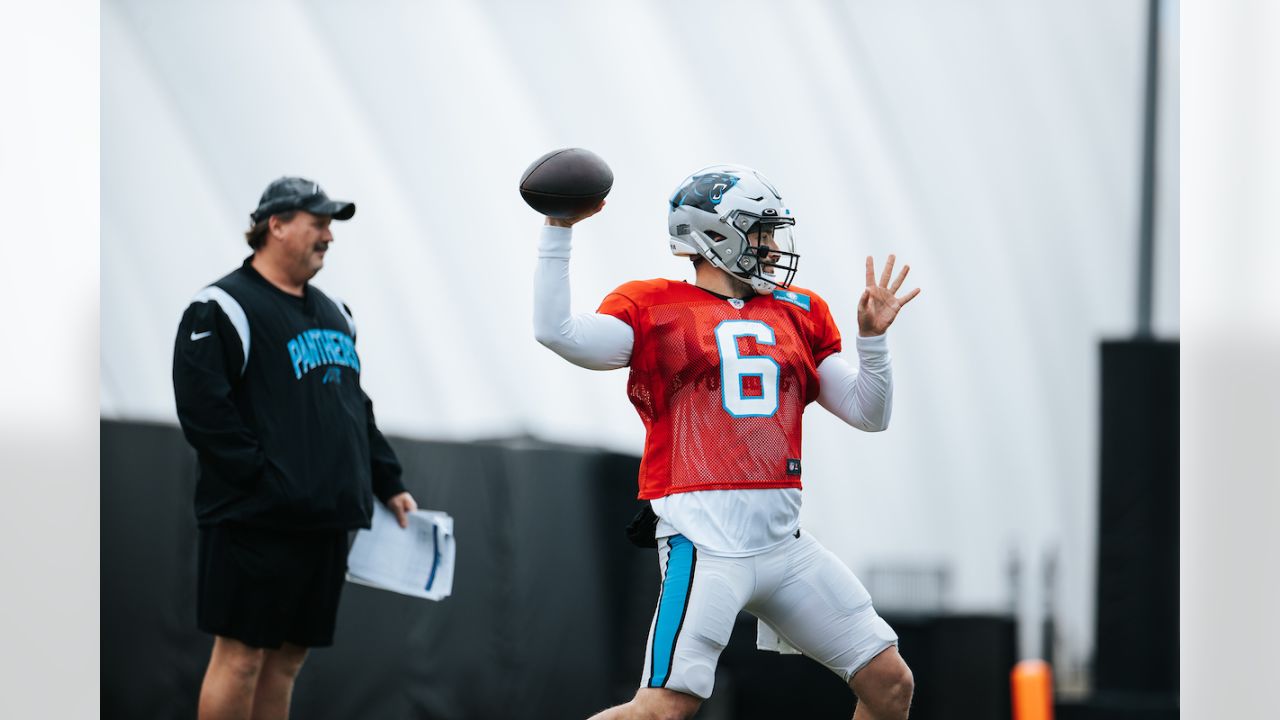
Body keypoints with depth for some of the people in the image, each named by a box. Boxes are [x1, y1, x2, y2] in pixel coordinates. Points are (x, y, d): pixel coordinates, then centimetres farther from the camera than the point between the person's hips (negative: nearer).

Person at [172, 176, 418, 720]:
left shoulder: (333, 314, 19)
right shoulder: (225, 308, -8)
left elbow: (356, 409, 26)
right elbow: (203, 409, -17)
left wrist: (388, 485, 19)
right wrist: (262, 478, -19)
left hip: (324, 524, 8)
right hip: (256, 523, -8)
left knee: (288, 656, 10)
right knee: (240, 655, -6)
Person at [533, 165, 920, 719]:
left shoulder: (799, 314, 18)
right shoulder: (655, 308, 3)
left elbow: (869, 414, 18)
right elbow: (556, 331, -11)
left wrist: (872, 337, 2)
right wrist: (558, 231, -12)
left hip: (785, 543, 6)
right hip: (706, 542, -6)